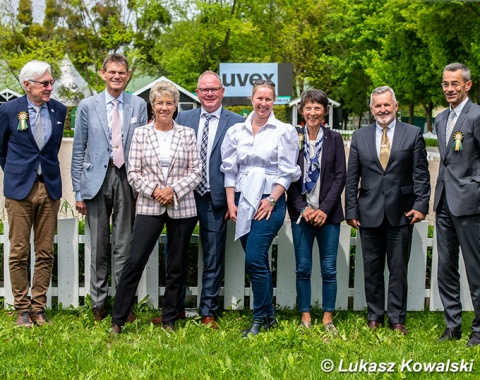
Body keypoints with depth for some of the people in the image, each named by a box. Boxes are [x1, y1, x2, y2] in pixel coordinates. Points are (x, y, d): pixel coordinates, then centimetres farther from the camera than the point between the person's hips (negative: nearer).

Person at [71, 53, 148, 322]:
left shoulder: (139, 105, 6)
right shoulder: (88, 106, 4)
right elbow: (79, 151, 5)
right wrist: (79, 191, 1)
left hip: (127, 178, 0)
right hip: (97, 178, 0)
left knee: (124, 246, 4)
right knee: (99, 246, 6)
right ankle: (99, 304, 16)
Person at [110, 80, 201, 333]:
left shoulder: (187, 134, 5)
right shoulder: (141, 134, 5)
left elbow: (196, 172, 2)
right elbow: (133, 173, 2)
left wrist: (174, 190, -11)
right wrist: (153, 190, -13)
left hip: (182, 207, 1)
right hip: (149, 207, -1)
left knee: (177, 267, 7)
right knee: (135, 262, -7)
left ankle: (169, 320, 19)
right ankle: (117, 320, 2)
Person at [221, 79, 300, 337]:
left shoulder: (285, 131, 1)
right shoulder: (236, 131, 10)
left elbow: (287, 171, -2)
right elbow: (229, 169, 10)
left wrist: (271, 200, -10)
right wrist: (231, 202, 2)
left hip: (270, 201, -4)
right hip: (243, 200, 4)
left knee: (254, 260, -13)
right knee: (258, 261, 9)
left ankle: (260, 318, -1)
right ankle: (269, 315, 20)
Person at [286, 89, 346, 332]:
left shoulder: (334, 139, 5)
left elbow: (340, 177, 1)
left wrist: (325, 210, -8)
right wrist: (303, 209, -7)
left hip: (328, 213, 0)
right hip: (301, 212, 0)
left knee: (329, 269, 2)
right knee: (303, 268, 3)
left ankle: (328, 318, 10)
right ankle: (305, 317, 12)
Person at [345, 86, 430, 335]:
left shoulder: (413, 134, 3)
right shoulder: (360, 137, 8)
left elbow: (421, 174, 1)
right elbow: (352, 177, 7)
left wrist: (421, 204, -8)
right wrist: (351, 210, 1)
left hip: (401, 212, -1)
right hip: (369, 213, 2)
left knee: (398, 268, 4)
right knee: (372, 268, 8)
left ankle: (397, 319, 13)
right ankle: (375, 317, 19)